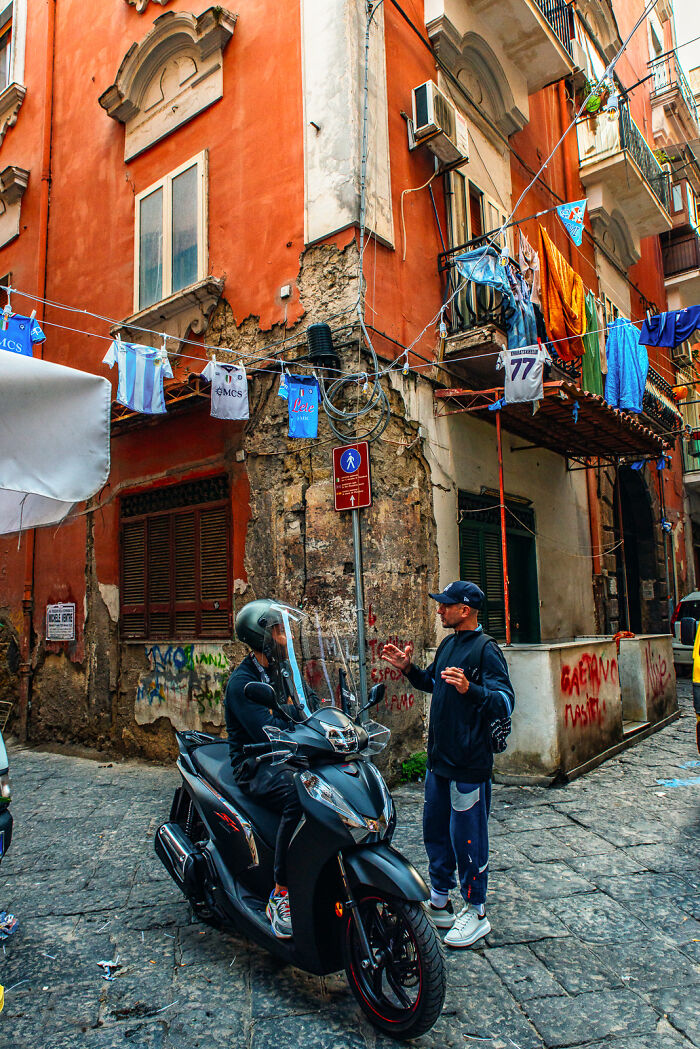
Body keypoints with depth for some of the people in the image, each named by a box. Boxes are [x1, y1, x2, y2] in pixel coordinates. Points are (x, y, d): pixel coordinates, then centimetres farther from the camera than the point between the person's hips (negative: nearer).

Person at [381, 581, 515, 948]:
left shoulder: (485, 649, -16)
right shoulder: (448, 645, 10)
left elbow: (506, 701, -25)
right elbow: (432, 683, 25)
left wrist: (470, 689, -40)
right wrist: (407, 668, 9)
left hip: (469, 764, -9)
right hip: (439, 758, 9)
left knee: (467, 838, 5)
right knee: (435, 831, 18)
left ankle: (475, 912, 24)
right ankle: (439, 903, 35)